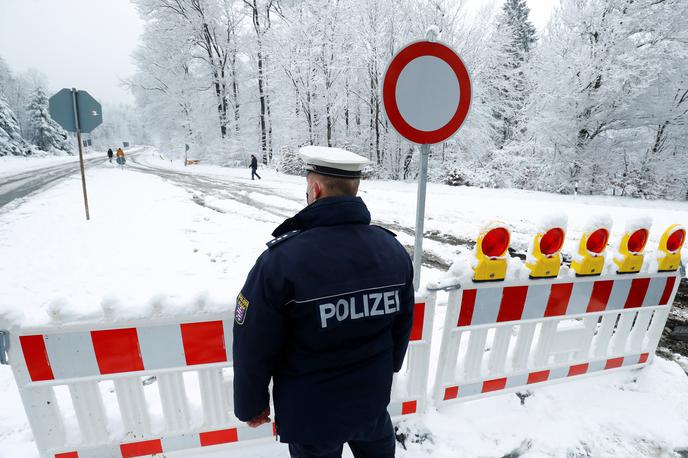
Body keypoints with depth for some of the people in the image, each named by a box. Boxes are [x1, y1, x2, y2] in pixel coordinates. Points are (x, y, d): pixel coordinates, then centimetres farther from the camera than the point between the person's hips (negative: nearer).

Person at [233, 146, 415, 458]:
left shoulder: (280, 261, -29)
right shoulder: (394, 250, -13)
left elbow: (254, 349, -19)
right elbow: (402, 323, 0)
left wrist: (250, 405, 1)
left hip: (310, 411, -3)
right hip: (373, 398, 4)